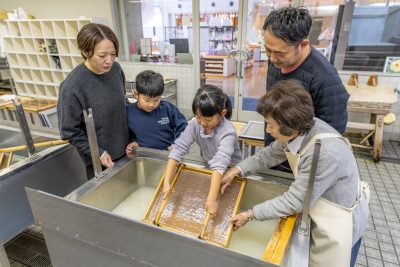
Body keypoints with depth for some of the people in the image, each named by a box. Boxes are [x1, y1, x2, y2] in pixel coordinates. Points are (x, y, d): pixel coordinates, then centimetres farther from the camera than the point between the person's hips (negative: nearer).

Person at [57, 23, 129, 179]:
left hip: (124, 150, 4)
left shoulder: (116, 69, -10)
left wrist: (131, 139, 4)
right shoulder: (72, 86, -24)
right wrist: (97, 153, -15)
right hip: (98, 159, -4)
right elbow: (69, 131, -14)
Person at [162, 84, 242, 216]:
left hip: (230, 170, -3)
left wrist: (212, 199, -50)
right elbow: (178, 149, -25)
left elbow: (220, 163, -43)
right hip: (208, 167, 3)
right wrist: (167, 182, -33)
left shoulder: (228, 132, -33)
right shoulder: (195, 124, -20)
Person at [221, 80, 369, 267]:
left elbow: (294, 201, -28)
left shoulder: (325, 153, -38)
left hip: (339, 222, -6)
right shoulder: (299, 130, -15)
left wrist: (251, 214, -19)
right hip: (320, 212, 7)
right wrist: (237, 170, -4)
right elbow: (269, 154, 3)